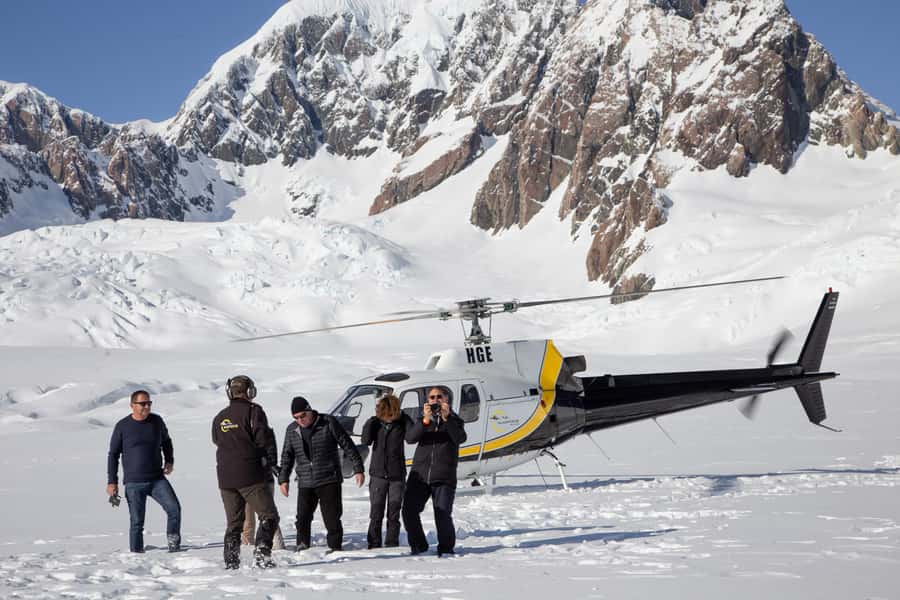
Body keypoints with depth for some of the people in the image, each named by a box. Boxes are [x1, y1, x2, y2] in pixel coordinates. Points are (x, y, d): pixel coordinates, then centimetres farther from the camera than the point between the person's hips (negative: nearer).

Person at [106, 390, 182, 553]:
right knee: (137, 522, 0)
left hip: (157, 479, 2)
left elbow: (166, 441, 24)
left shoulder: (157, 421, 4)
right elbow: (113, 455, 3)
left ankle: (173, 543, -1)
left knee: (174, 508, -16)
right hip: (134, 484, -2)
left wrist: (169, 460, 9)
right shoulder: (122, 426, -3)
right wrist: (112, 482, 0)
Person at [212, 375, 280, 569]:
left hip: (225, 478, 5)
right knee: (269, 516, 1)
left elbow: (217, 442, 15)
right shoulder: (253, 411, -6)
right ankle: (262, 549, -17)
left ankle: (231, 560, 7)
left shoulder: (219, 417, 11)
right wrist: (271, 463, 2)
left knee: (233, 522, 13)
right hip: (250, 476, -5)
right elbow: (264, 440, -10)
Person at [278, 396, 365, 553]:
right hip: (305, 484, 3)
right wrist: (283, 479, 9)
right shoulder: (291, 430, 7)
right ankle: (302, 547, 11)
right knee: (303, 518, -2)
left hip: (330, 481, -3)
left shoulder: (328, 423, -5)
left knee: (332, 517, -4)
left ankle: (335, 547, 7)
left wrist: (358, 469, -4)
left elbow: (348, 446, -2)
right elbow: (287, 456, 17)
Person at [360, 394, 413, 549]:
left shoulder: (401, 422, -3)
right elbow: (366, 440, -12)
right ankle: (374, 545, 5)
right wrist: (370, 422, -19)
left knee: (394, 513, 4)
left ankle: (392, 545, 11)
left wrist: (405, 418, -21)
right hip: (378, 474, 0)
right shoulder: (376, 422, 0)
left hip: (397, 475, 0)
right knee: (376, 513, 0)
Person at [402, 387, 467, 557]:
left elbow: (460, 438, -11)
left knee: (443, 515, -12)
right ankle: (418, 545, 12)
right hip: (419, 474, 2)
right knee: (409, 510, -6)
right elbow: (410, 438, -5)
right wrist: (426, 420, -21)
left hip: (444, 478, -2)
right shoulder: (422, 420, 14)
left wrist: (447, 418, -25)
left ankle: (446, 548, 8)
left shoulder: (454, 420, 10)